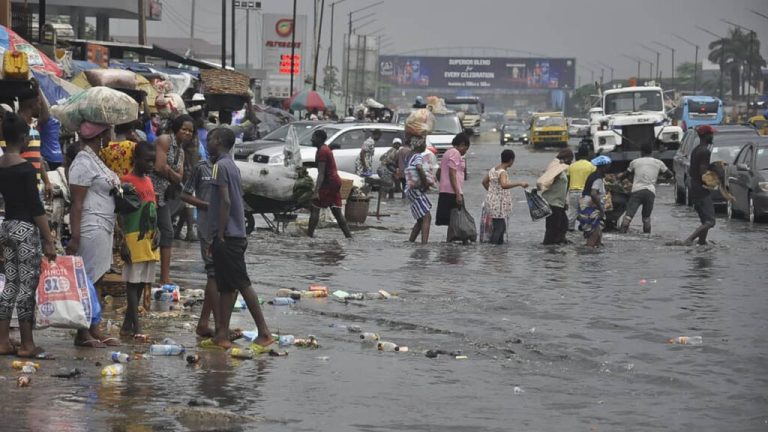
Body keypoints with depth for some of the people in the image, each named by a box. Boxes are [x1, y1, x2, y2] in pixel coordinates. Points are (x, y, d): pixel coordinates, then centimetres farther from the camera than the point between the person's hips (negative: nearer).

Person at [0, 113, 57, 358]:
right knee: (28, 285, -2)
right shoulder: (25, 168, -15)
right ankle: (27, 344, 1)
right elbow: (36, 207, -16)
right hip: (26, 228, -7)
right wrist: (49, 241, -13)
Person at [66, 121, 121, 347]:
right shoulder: (83, 163, -14)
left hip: (103, 227, 10)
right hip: (91, 229, -10)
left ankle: (94, 331, 16)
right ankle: (82, 334, -1)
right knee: (87, 281, -5)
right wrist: (75, 237, -21)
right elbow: (76, 203, -17)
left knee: (95, 280, 11)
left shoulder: (95, 159, 15)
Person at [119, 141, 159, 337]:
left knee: (142, 283, 9)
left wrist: (156, 232, 5)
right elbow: (123, 213, -12)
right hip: (134, 238, -8)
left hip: (150, 239, 8)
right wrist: (124, 242, -16)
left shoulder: (148, 181, 15)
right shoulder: (127, 181, -9)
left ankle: (127, 325, 15)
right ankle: (136, 327, -8)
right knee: (133, 282, -6)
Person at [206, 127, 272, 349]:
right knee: (226, 286, 9)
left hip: (227, 237, -10)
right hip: (236, 235, 10)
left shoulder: (221, 166, -12)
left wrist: (220, 235, -18)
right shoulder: (232, 166, 16)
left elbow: (226, 201, -19)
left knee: (242, 284, -8)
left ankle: (264, 332, -9)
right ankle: (222, 334, 10)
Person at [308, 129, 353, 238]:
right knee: (337, 212, 9)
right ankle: (349, 236, 6)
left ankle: (309, 234, -11)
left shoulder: (322, 151, -14)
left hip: (328, 183, -10)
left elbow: (321, 173, -22)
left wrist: (316, 191, -27)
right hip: (335, 181, 10)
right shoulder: (326, 149, 17)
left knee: (314, 208, -7)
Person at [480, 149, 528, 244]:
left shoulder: (493, 169, 9)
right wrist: (520, 183, -36)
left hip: (491, 202, 9)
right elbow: (504, 185, -37)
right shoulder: (502, 172, -18)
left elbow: (484, 181, 22)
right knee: (499, 227, -7)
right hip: (499, 205, -9)